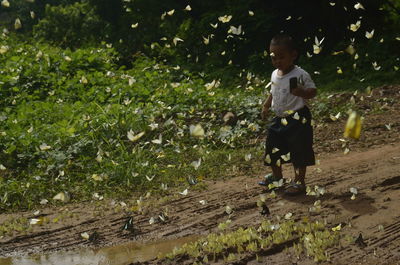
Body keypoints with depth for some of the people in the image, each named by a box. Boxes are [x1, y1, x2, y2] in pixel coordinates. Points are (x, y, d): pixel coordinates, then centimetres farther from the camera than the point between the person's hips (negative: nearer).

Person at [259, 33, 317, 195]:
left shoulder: (300, 75, -16)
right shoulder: (274, 75, 7)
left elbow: (313, 92, -17)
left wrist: (300, 91, -35)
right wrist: (266, 106, 11)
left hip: (297, 119, -7)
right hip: (279, 118, 8)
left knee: (298, 150, -2)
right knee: (273, 147, 15)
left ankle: (299, 181, 9)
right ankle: (276, 176, 35)